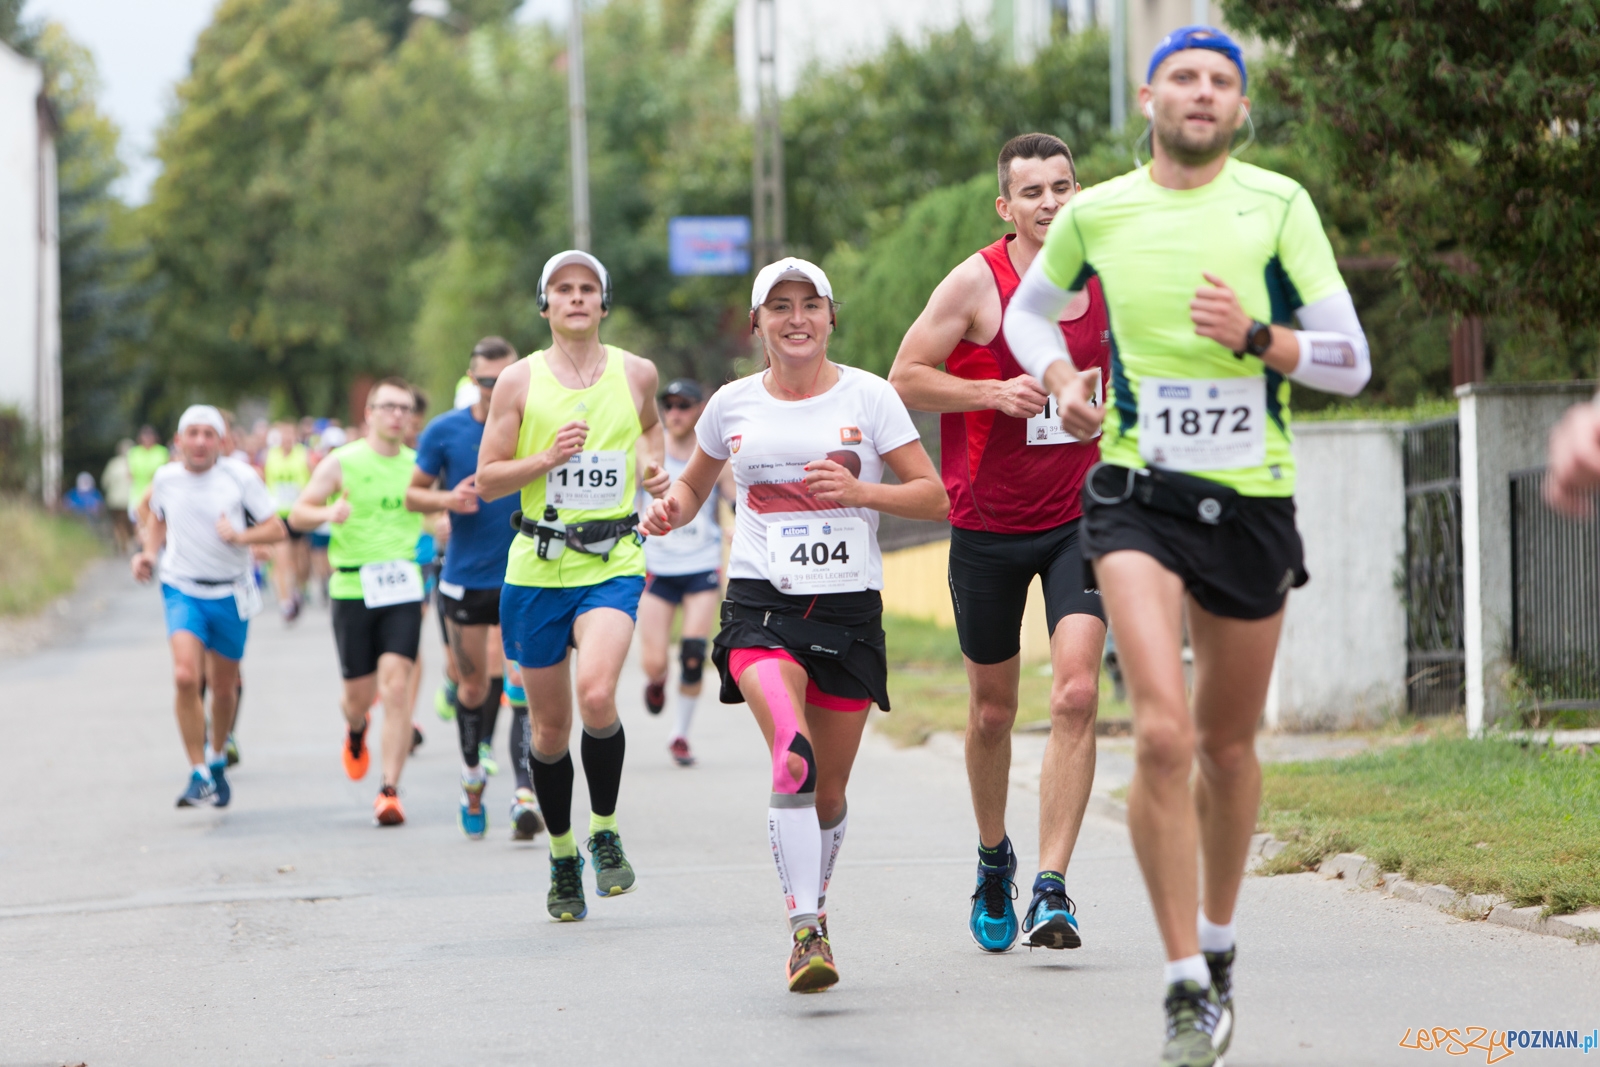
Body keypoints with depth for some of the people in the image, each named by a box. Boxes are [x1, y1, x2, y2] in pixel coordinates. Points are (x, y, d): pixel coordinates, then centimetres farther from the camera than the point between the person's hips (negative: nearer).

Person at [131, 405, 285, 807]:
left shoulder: (240, 477, -8)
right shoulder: (165, 479, -1)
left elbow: (276, 529, -3)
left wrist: (241, 536, -21)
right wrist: (150, 554, 3)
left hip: (231, 595, 0)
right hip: (183, 590, 0)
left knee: (224, 686, 11)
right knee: (186, 676, -21)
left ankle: (218, 759, 40)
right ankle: (199, 775, -15)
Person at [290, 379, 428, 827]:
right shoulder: (342, 462, 2)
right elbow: (297, 514, 4)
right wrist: (327, 512, -19)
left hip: (402, 588, 1)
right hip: (353, 588, -1)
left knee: (396, 685, -14)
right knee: (359, 692, 4)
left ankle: (390, 790, -12)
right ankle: (355, 731, 43)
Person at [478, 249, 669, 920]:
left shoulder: (636, 374, 5)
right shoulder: (520, 381, 1)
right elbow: (486, 481, 1)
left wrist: (652, 464, 7)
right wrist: (548, 457, -14)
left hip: (613, 566, -1)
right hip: (538, 566, 1)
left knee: (597, 695, -25)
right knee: (550, 726, 6)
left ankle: (605, 832, -2)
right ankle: (563, 858, 27)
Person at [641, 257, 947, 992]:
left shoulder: (868, 396, 2)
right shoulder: (734, 405, 8)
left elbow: (935, 497, 1)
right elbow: (694, 485, 25)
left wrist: (860, 490, -15)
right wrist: (671, 509, 2)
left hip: (849, 605, 1)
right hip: (762, 602, -1)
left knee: (829, 789, 6)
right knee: (793, 755, -25)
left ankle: (812, 907, 32)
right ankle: (806, 931, -28)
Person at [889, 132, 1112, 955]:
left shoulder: (1107, 281, 3)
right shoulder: (976, 283, -8)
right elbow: (904, 379, -7)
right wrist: (993, 393, -20)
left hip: (1080, 519, 1)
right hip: (988, 527, -1)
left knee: (1076, 694, -17)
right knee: (993, 709, 12)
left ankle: (1052, 887, -17)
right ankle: (993, 858, 38)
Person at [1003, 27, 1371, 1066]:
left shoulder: (1278, 204, -2)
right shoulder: (1096, 213, 2)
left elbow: (1350, 362, -3)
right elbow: (1029, 308, 22)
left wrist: (1255, 337, -20)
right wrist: (1058, 375, 2)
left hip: (1253, 500, 1)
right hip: (1139, 495, -1)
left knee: (1229, 744, 13)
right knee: (1162, 734, -18)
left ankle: (1219, 944, 36)